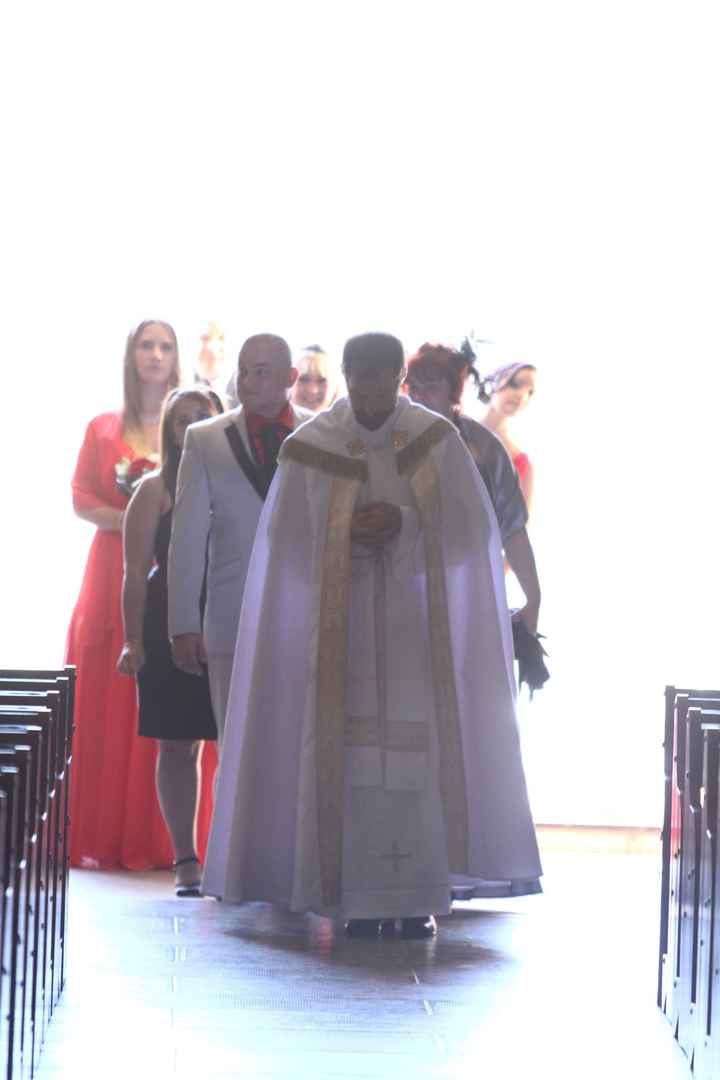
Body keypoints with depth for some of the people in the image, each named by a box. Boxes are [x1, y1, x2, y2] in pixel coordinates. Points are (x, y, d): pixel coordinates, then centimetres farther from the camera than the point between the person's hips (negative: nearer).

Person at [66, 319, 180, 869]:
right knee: (104, 704, -2)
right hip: (113, 571, 2)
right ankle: (97, 837, 1)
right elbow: (82, 498, 6)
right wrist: (132, 519, -10)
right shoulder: (103, 429, 13)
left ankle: (156, 837, -1)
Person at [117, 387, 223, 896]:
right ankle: (186, 860, 8)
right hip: (171, 630, -1)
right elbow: (136, 573, 1)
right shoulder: (155, 490, 4)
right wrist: (133, 640, -5)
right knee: (178, 747, 1)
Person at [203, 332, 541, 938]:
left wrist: (405, 525, -15)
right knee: (349, 751, -6)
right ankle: (362, 899, -2)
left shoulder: (437, 440, 0)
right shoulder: (312, 446, -1)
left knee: (418, 747, -6)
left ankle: (418, 896, 0)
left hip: (416, 620, 0)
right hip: (339, 620, 0)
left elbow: (471, 525, 1)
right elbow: (288, 541, 3)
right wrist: (349, 537, -15)